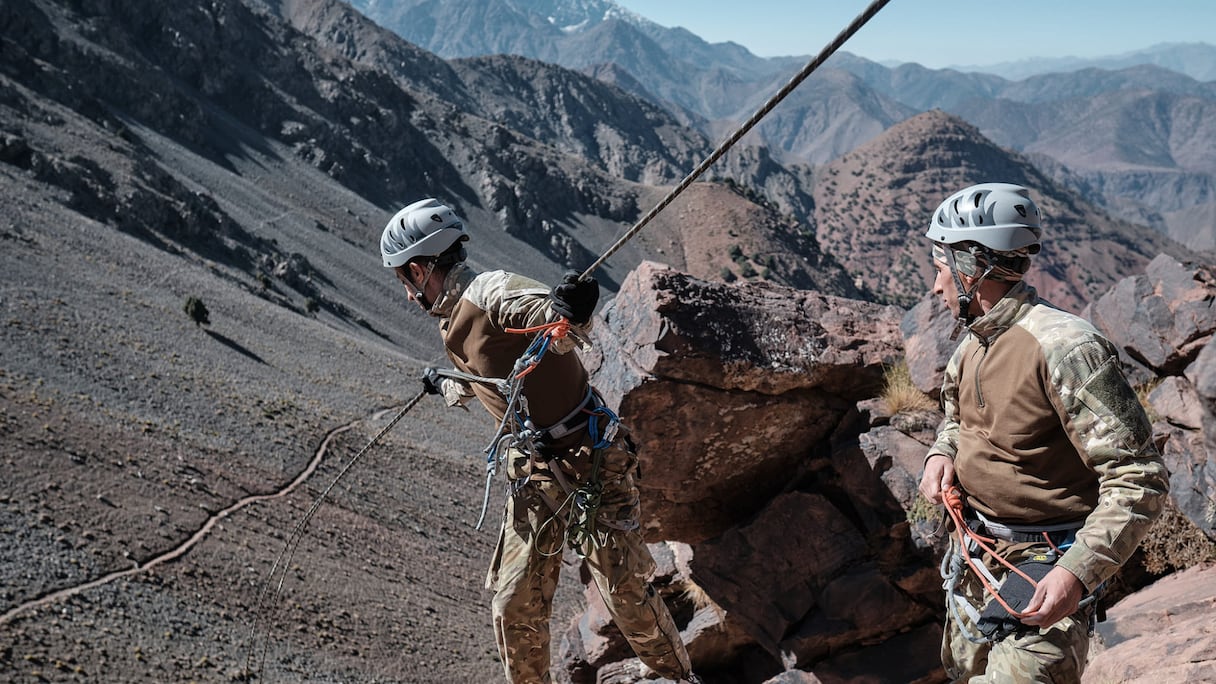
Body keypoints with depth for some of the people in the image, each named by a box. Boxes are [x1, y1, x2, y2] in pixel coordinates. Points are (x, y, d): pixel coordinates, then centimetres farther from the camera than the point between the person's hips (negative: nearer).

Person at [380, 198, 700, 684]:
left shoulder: (490, 291, -15)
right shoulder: (452, 326, 11)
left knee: (626, 589, -3)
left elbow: (563, 333, -33)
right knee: (515, 605, 8)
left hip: (588, 464, -8)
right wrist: (445, 387, 51)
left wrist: (570, 314, -56)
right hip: (532, 475, 8)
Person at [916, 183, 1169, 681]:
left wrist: (1080, 571, -32)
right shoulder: (972, 345, 3)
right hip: (975, 556, 8)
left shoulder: (1064, 347, -24)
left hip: (1046, 570, -8)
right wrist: (941, 454, 1)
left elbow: (1140, 480, -24)